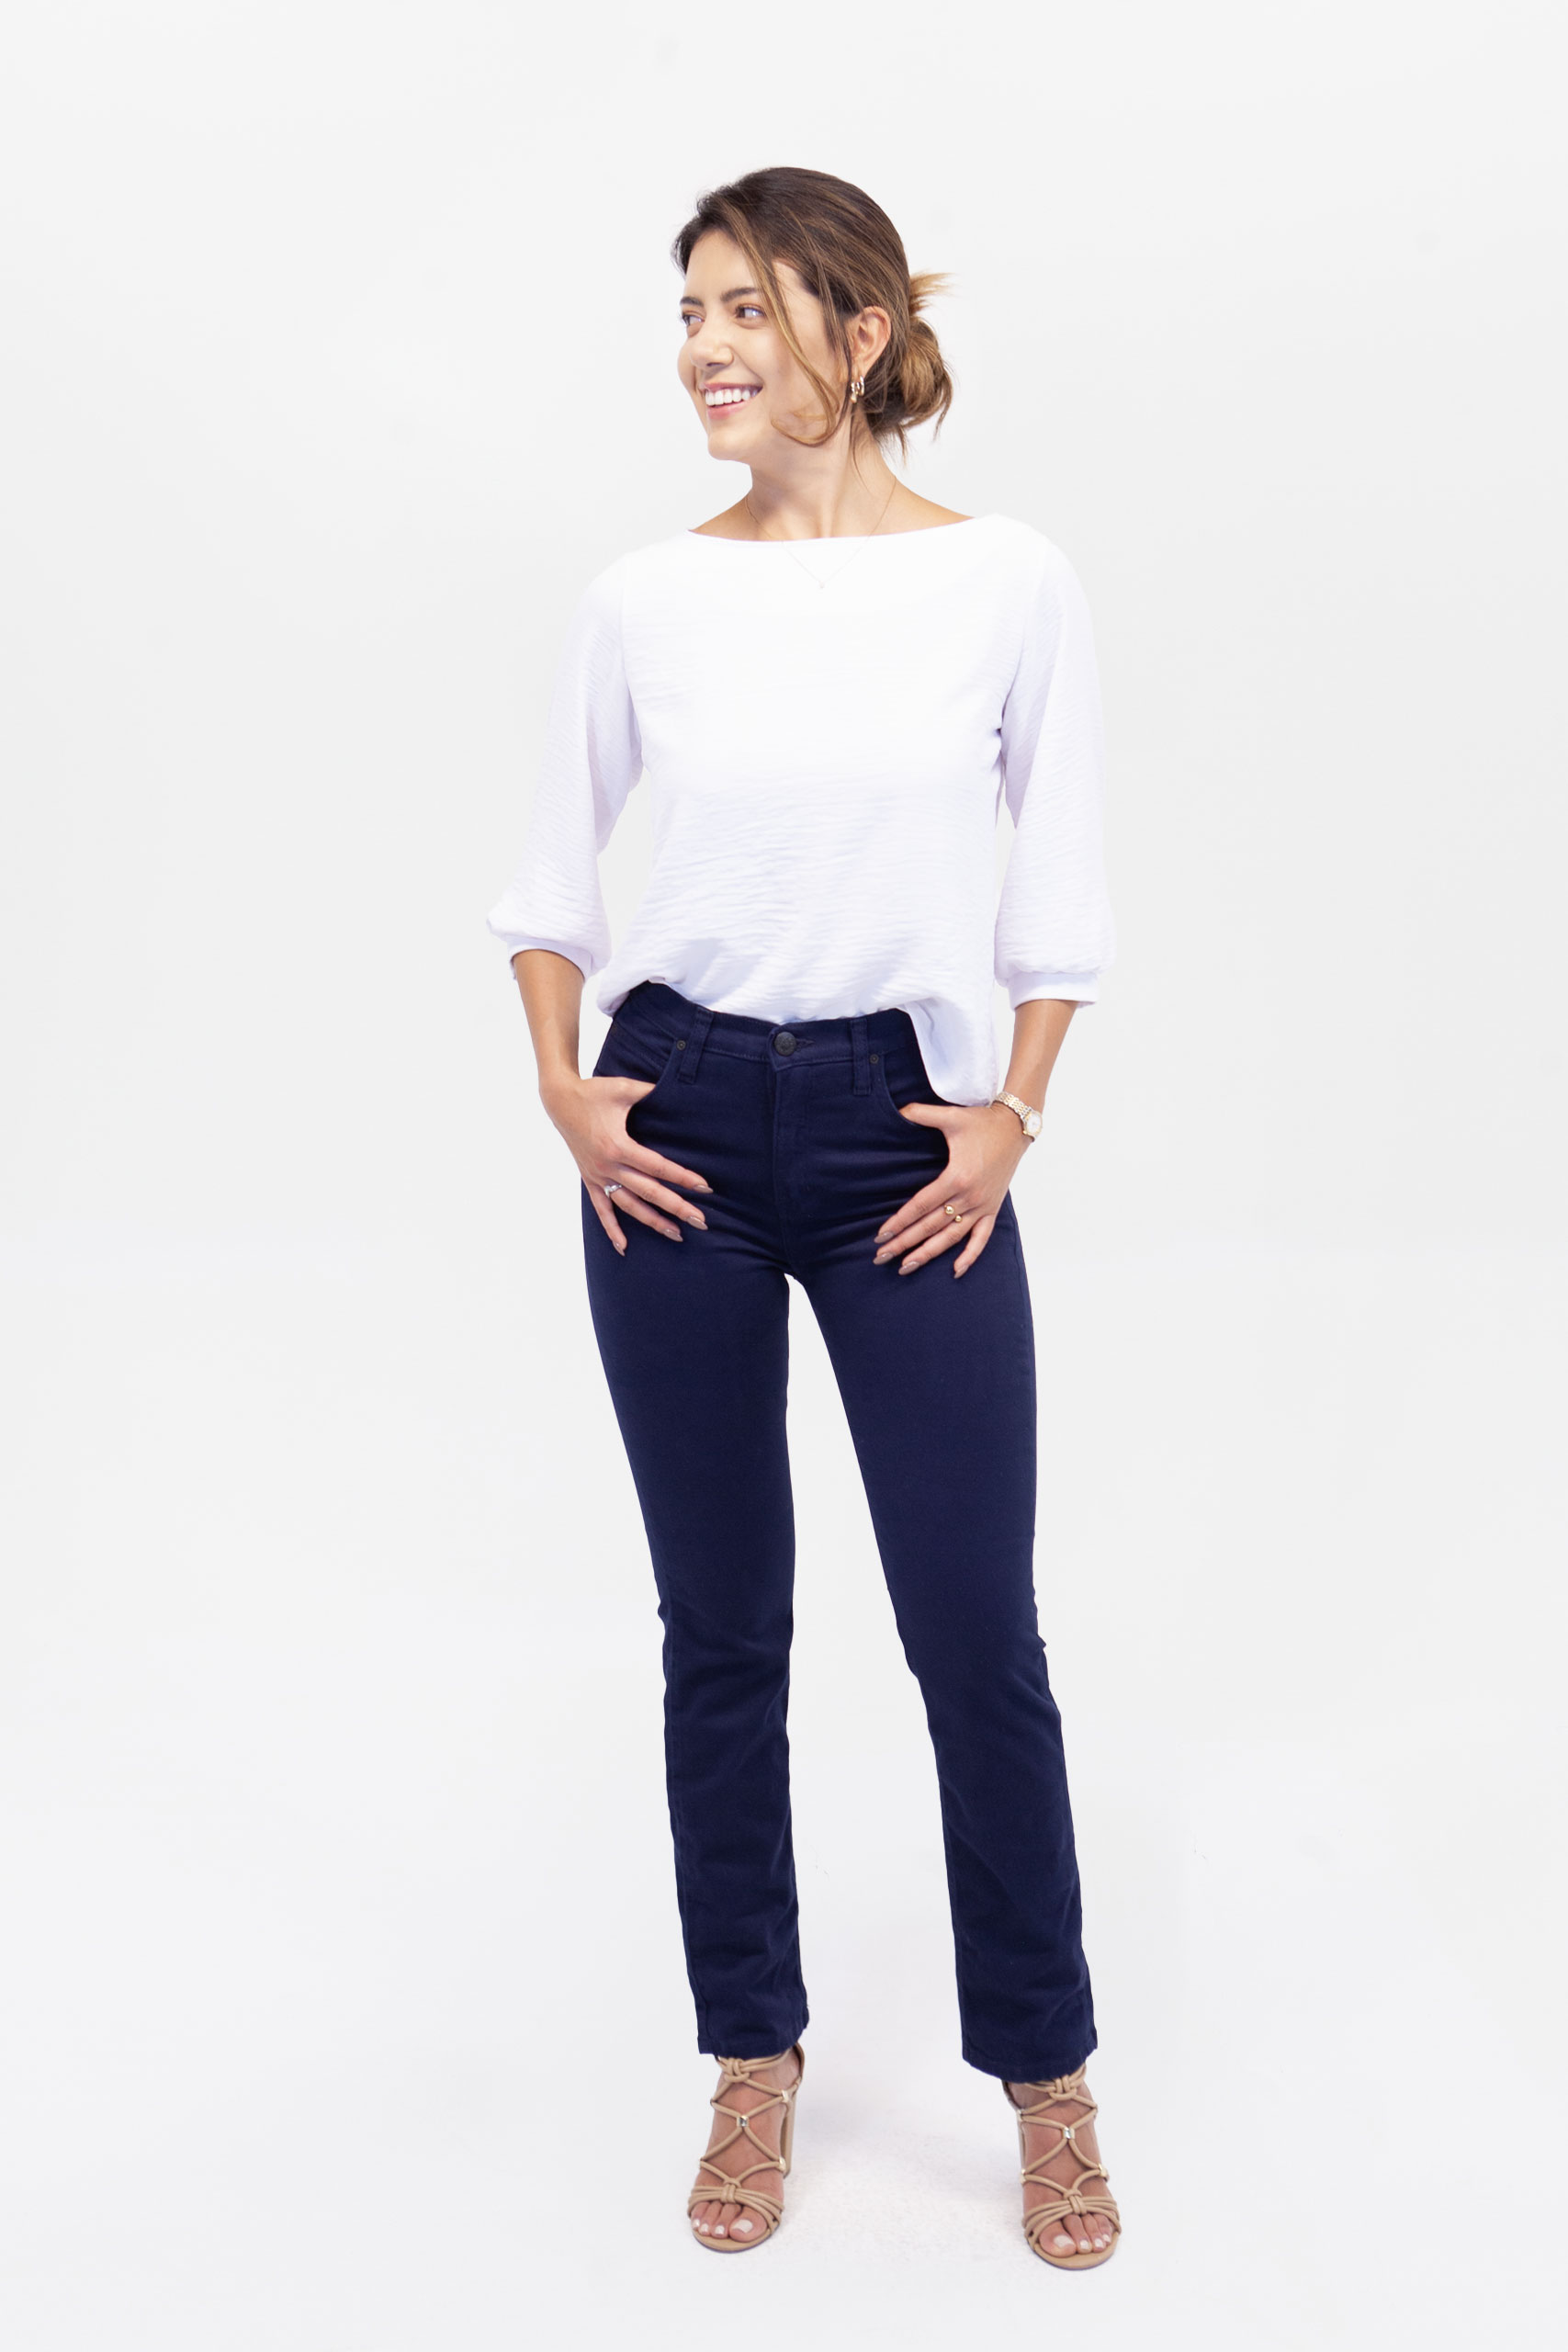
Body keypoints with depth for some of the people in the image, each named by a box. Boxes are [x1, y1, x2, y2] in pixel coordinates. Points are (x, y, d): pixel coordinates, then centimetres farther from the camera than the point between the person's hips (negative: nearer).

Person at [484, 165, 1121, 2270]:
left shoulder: (1011, 584, -3)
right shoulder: (646, 599, 1)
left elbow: (1063, 890, 4)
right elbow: (552, 870, 12)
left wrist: (1014, 1113, -5)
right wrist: (563, 1083, -1)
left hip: (906, 1134, -1)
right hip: (681, 1127, 2)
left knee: (976, 1626, 3)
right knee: (720, 1626, 10)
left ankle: (1046, 2073, 23)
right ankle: (754, 2062, 26)